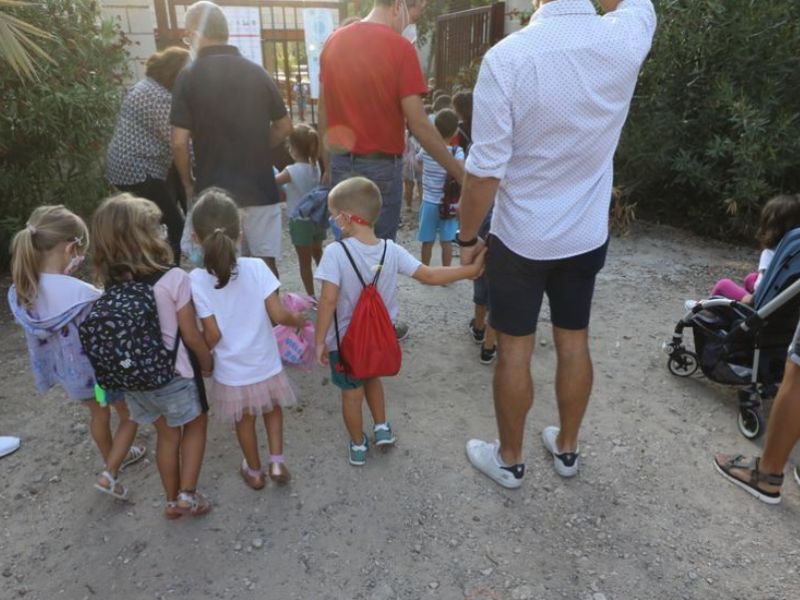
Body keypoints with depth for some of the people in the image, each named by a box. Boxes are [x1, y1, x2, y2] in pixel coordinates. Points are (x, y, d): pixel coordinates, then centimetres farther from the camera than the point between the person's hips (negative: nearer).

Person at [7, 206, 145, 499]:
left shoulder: (23, 291, -14)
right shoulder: (84, 295, -35)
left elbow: (39, 338, -2)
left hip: (71, 374, 7)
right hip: (103, 370, -6)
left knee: (98, 414, 32)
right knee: (130, 417, 21)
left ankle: (113, 458, 54)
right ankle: (109, 475, 21)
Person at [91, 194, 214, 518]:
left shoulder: (109, 283, -8)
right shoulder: (172, 278, -22)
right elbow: (191, 335, -14)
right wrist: (208, 363, 3)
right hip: (172, 376, -4)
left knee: (167, 434, 24)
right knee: (194, 426, 23)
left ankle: (173, 500, 38)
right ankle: (187, 494, 20)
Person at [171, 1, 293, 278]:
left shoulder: (190, 76, -6)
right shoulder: (257, 72, 5)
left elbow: (179, 142, -9)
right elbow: (284, 126, 12)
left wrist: (188, 183, 6)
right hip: (260, 188, 3)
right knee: (265, 262, 10)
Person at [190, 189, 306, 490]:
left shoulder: (197, 280, -19)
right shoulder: (256, 268, -19)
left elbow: (213, 334, -16)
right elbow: (278, 315, -17)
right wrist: (298, 320, 4)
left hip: (232, 372, 0)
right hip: (266, 366, 0)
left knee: (244, 421, 24)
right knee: (272, 409, 29)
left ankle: (254, 471, 43)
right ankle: (276, 462, 27)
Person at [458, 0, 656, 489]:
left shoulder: (507, 57, -21)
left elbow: (486, 170, -18)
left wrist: (467, 237, -4)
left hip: (520, 238, -4)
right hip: (588, 236, 4)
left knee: (515, 351, 10)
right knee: (574, 344, 17)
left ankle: (510, 460, 28)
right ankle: (567, 449, 36)